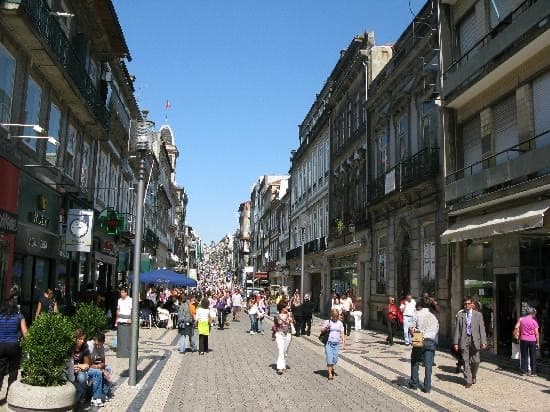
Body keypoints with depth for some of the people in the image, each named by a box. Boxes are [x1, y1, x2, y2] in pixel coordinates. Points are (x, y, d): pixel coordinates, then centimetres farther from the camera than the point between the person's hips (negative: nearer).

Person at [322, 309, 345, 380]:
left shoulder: (340, 323, 9)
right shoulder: (327, 322, 2)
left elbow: (342, 333, 9)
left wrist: (343, 343, 2)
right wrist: (326, 327, -17)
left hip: (336, 343, 2)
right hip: (329, 343, -2)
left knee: (335, 359, 3)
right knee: (329, 359, -7)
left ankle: (331, 369, 31)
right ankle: (330, 374, -1)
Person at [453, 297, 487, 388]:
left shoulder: (478, 315, 5)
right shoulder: (460, 315, 6)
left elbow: (482, 329, 3)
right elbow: (457, 330, 5)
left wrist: (483, 341, -5)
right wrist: (456, 342, 0)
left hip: (474, 340, 0)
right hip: (464, 340, 0)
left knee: (476, 361, 1)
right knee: (466, 361, 1)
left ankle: (473, 376, 28)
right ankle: (468, 381, 9)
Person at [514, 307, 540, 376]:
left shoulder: (521, 319, -2)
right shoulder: (534, 321, -6)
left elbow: (516, 328, -8)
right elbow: (536, 333, -5)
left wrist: (516, 335, 7)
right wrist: (538, 342, 3)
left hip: (523, 340, 2)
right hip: (532, 340, -2)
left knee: (524, 356, 9)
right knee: (533, 357, 7)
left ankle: (524, 371, 11)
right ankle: (533, 372, 9)